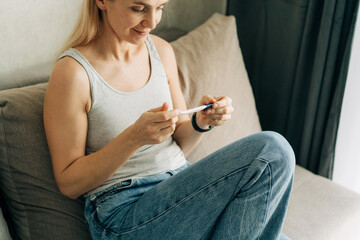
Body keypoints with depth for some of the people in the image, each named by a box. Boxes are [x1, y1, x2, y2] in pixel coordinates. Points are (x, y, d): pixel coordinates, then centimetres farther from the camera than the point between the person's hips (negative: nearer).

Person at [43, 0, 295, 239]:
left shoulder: (162, 51, 5)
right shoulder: (73, 71, -13)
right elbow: (68, 183, -10)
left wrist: (201, 121, -10)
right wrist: (134, 137, -24)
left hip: (184, 191, 6)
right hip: (124, 215, -5)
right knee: (272, 151, -19)